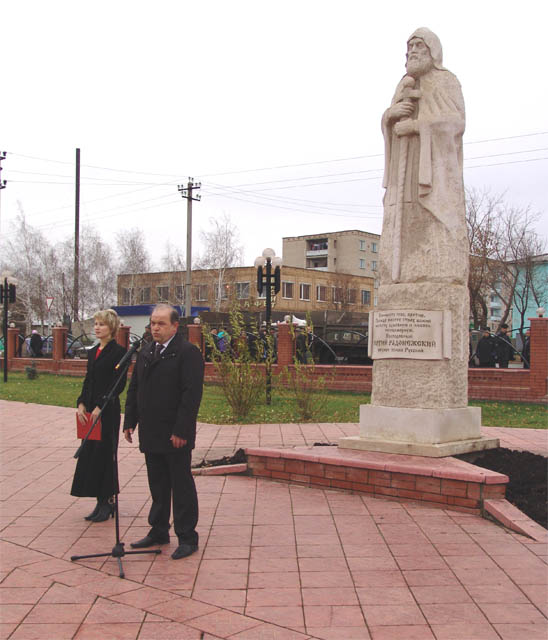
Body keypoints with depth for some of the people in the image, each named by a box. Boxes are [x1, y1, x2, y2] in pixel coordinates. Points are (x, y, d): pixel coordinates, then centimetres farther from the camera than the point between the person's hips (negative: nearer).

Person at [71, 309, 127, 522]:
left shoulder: (118, 352, -9)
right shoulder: (93, 352, 14)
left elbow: (119, 384, -13)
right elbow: (88, 380, 16)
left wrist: (100, 406, -17)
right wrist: (81, 403, 3)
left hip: (108, 410, -8)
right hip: (90, 409, 8)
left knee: (104, 454, -2)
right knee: (89, 454, 8)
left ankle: (107, 501, 9)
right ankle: (102, 502, 17)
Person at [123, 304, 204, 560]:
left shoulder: (188, 353, -11)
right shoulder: (145, 353, 14)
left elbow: (192, 394, -16)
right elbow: (134, 389, 19)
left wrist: (181, 431, -20)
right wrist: (130, 422, 11)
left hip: (176, 435, -7)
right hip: (151, 434, 7)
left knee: (182, 486, 2)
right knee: (158, 486, 16)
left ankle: (187, 537, 11)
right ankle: (158, 531, 27)